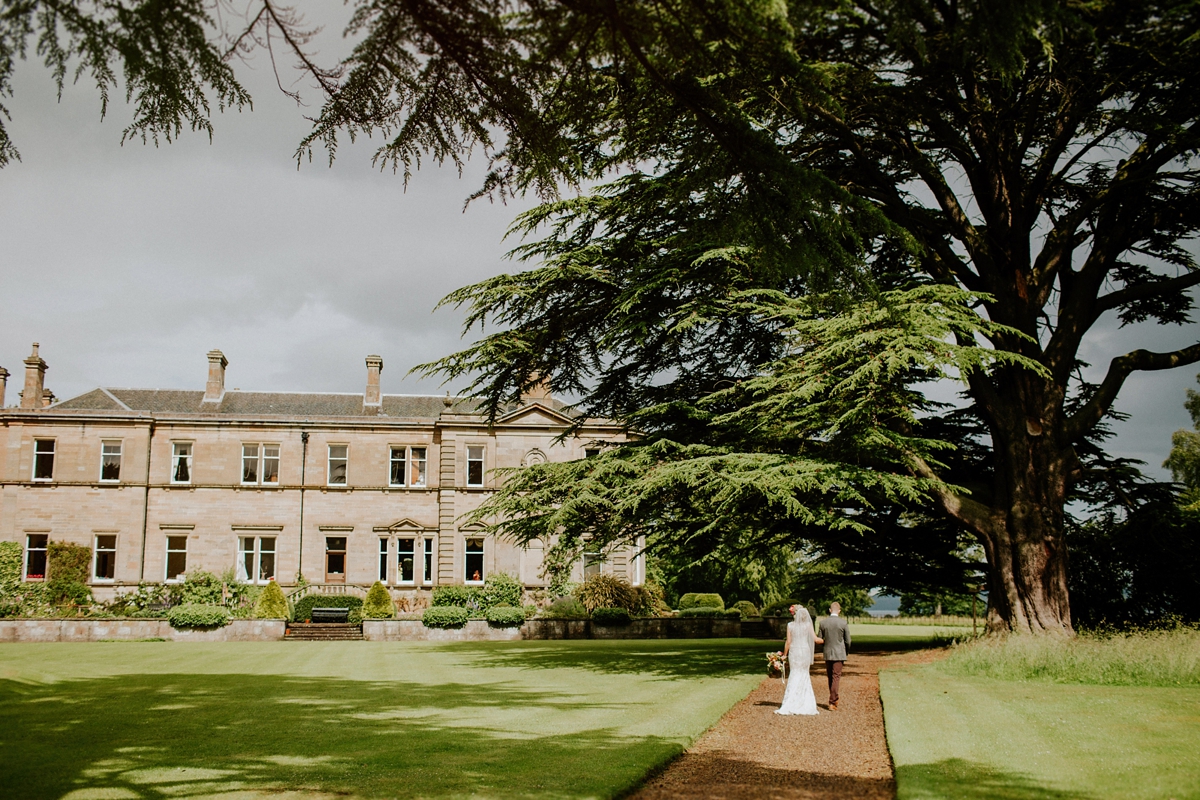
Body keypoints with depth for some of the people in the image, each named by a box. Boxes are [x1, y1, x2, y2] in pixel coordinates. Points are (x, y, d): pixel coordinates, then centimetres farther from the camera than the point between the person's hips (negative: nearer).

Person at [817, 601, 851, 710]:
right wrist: (845, 649, 16)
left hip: (827, 653, 3)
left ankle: (834, 698, 28)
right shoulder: (843, 623, -9)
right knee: (836, 677, -1)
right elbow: (848, 641, -3)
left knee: (830, 677, 16)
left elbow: (820, 639, 3)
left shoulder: (823, 622, -3)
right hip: (839, 653, -3)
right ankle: (832, 702, -6)